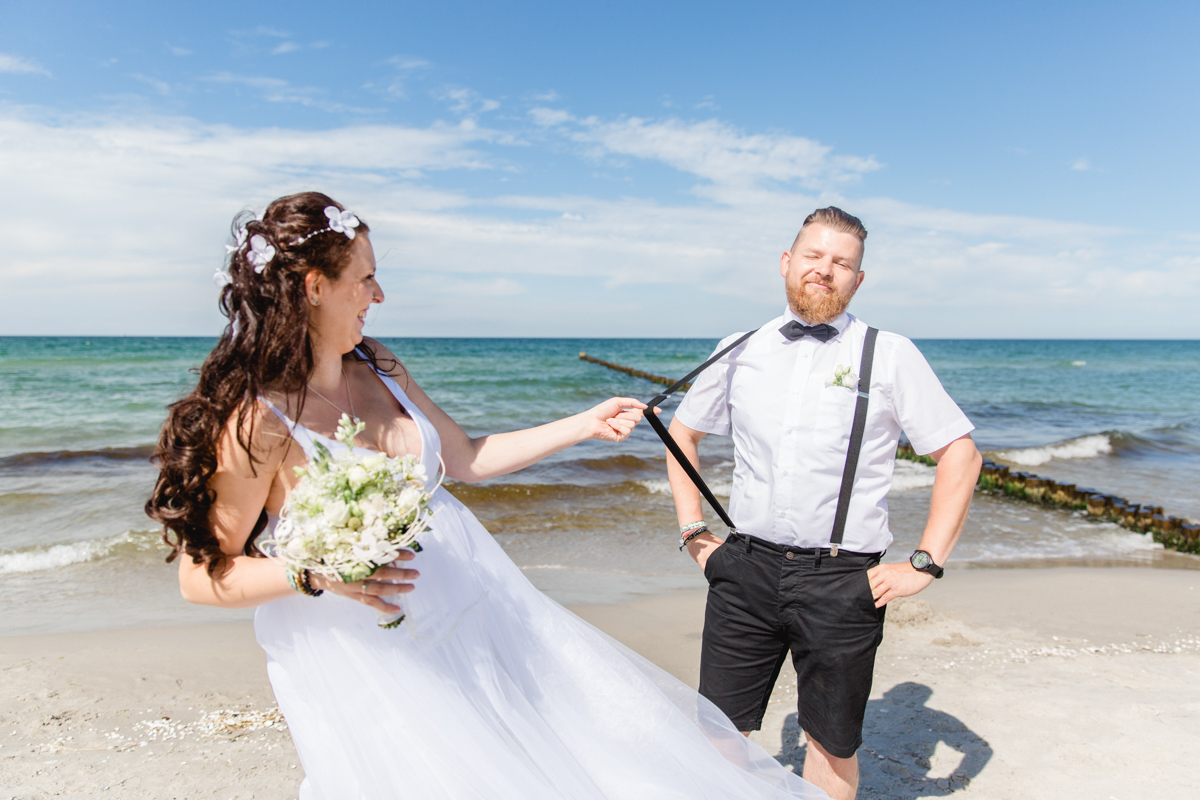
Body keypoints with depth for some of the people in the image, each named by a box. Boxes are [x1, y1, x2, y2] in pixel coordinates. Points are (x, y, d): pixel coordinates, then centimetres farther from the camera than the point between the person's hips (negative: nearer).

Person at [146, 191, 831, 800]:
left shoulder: (379, 369, 0)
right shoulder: (257, 420, -21)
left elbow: (467, 458, 10)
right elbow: (202, 576, -13)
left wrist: (587, 424, 11)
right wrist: (314, 572, -28)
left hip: (477, 606, 6)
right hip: (375, 661, -6)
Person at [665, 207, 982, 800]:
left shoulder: (890, 356, -1)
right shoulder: (740, 351, 6)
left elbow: (960, 454, 1)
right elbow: (681, 433, 18)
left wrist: (925, 565, -5)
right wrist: (692, 531, 9)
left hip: (840, 578, -2)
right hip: (745, 570, 2)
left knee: (831, 744, 13)